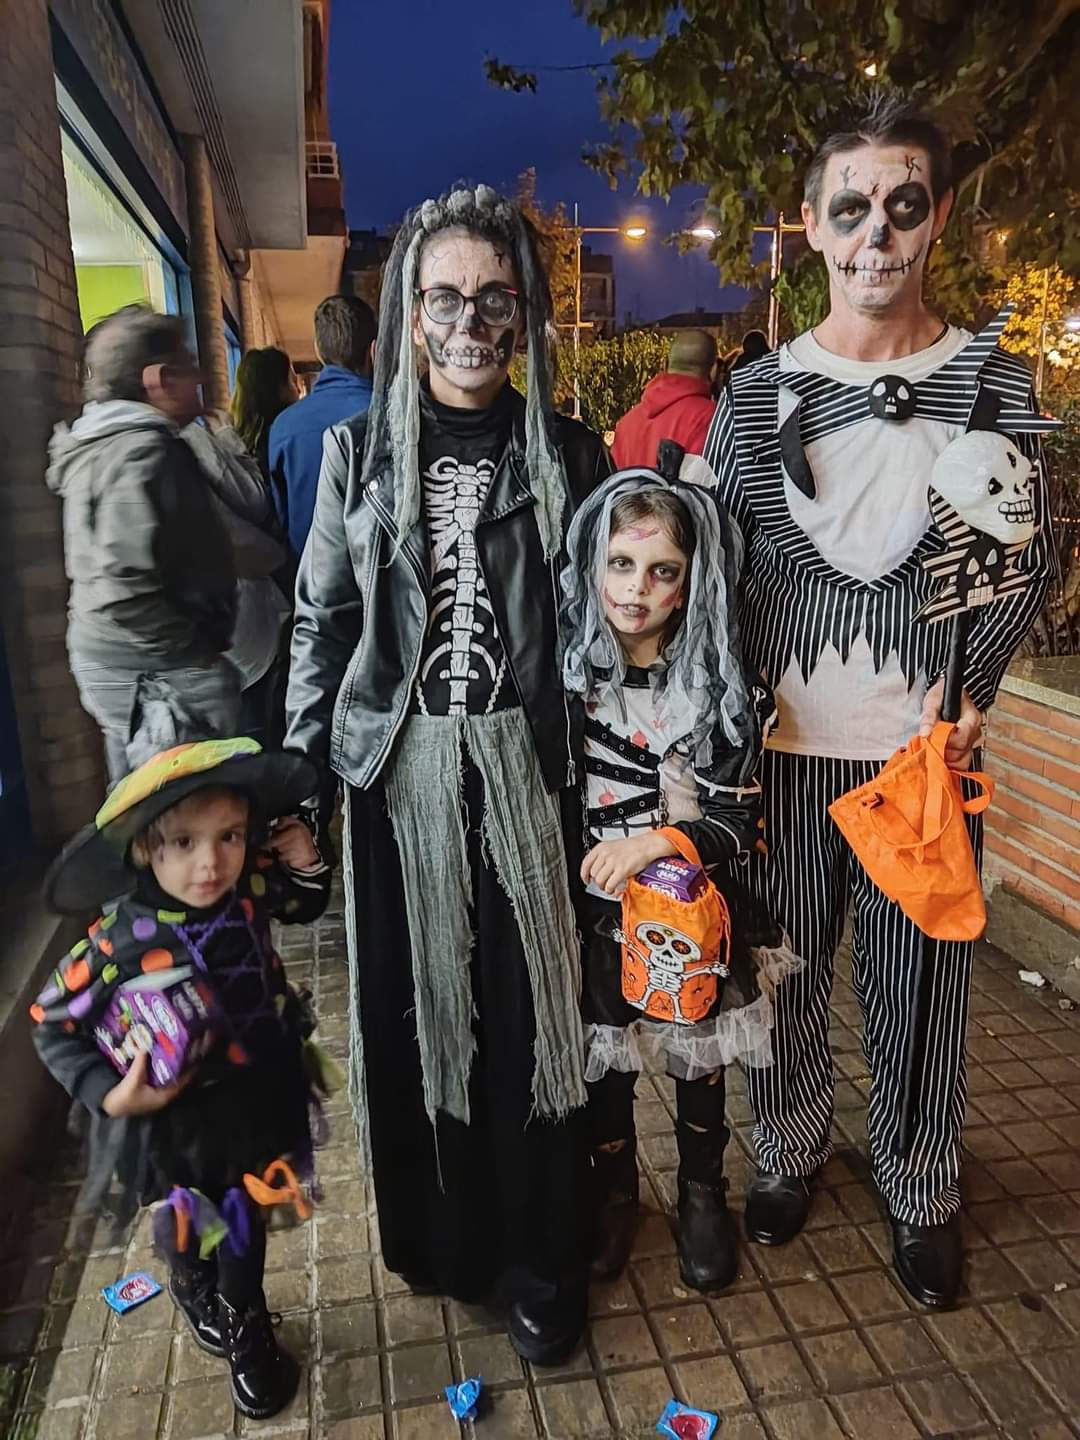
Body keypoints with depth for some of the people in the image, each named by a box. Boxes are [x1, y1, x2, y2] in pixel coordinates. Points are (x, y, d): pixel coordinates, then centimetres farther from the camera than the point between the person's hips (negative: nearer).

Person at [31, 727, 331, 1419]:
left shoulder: (248, 892, -19)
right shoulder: (120, 943, -29)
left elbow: (305, 907, 5)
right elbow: (51, 1024, -13)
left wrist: (306, 866, -16)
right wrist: (107, 1096, -20)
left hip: (258, 1101, 3)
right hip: (179, 1121, -3)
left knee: (245, 1228, 25)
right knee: (194, 1236, 23)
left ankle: (247, 1335, 55)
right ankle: (204, 1304, 59)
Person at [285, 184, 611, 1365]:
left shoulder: (567, 451, 4)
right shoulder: (358, 450, 5)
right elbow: (321, 621, 6)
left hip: (528, 768, 0)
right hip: (399, 770, 1)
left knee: (533, 1010, 6)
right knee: (415, 1006, 11)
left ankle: (542, 1266, 27)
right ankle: (440, 1235, 36)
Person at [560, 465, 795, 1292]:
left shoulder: (725, 689, -9)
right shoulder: (565, 672, -6)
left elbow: (742, 820, -9)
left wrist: (655, 841, -23)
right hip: (593, 914, 1)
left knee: (699, 1063, 18)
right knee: (602, 1066, 17)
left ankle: (703, 1196, 45)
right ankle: (615, 1194, 44)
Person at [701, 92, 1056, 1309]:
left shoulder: (991, 383, 2)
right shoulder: (757, 393, 3)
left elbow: (1031, 556, 4)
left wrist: (972, 682, -10)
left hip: (923, 746, 0)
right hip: (785, 742, 1)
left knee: (920, 978, 11)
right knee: (785, 963, 14)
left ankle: (922, 1194, 36)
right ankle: (789, 1152, 39)